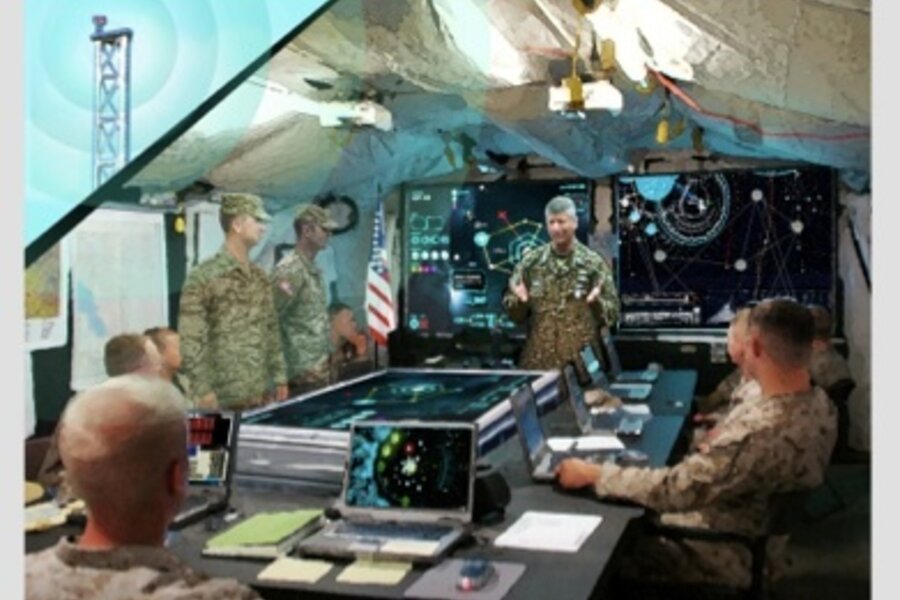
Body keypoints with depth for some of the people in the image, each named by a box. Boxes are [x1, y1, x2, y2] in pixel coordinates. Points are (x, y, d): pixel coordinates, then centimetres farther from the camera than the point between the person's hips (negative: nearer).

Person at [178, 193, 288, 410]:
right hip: (225, 398, -7)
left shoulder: (259, 277, 13)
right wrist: (203, 391, -17)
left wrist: (279, 376, 13)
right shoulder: (204, 276, -10)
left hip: (261, 393, 7)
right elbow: (190, 341, -14)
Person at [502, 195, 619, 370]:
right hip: (537, 359, 2)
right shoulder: (531, 261, 4)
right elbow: (514, 313, 7)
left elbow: (613, 312, 0)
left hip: (581, 359, -1)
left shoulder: (594, 262, -1)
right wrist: (519, 300, -14)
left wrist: (597, 302, -20)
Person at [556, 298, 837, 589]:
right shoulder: (819, 404, -9)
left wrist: (592, 474, -21)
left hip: (726, 558, -8)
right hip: (761, 539, 8)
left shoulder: (760, 432, -38)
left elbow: (672, 489, -31)